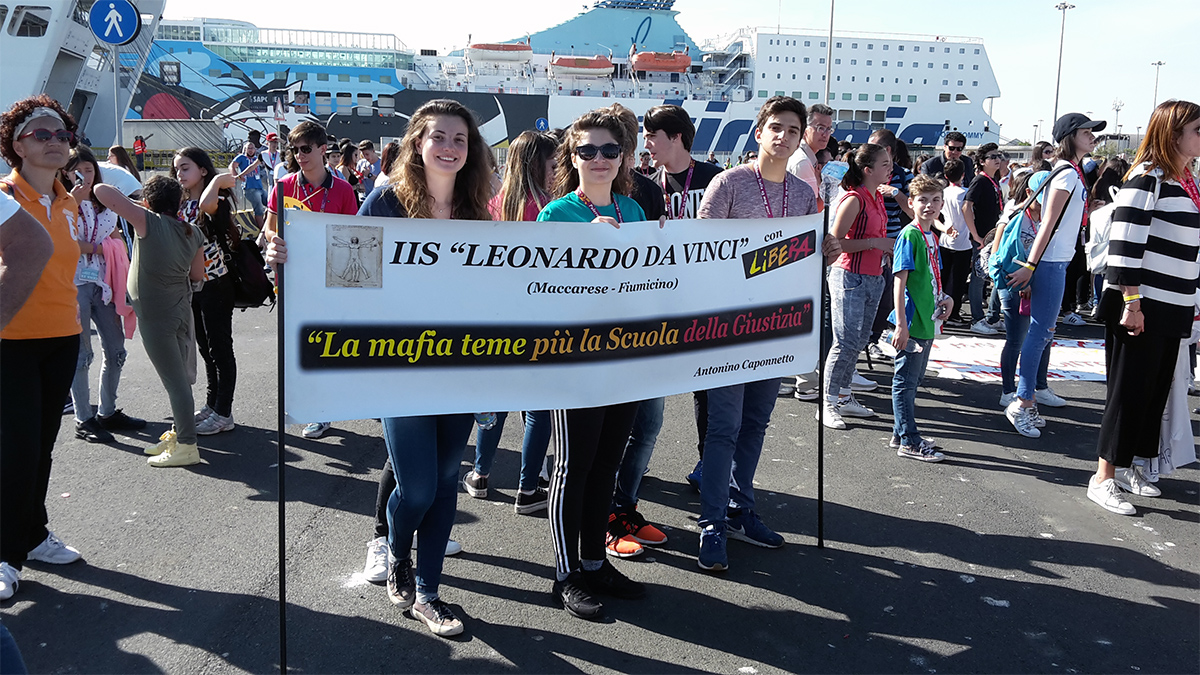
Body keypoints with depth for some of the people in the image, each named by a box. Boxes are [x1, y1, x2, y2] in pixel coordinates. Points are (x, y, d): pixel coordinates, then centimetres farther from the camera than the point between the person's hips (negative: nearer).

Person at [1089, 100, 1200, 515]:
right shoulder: (1147, 179, -12)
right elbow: (1124, 244, -18)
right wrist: (1131, 303, -21)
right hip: (1138, 306, -8)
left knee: (1155, 391, 14)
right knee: (1128, 393, -3)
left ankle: (1126, 466, 27)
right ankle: (1103, 480, 6)